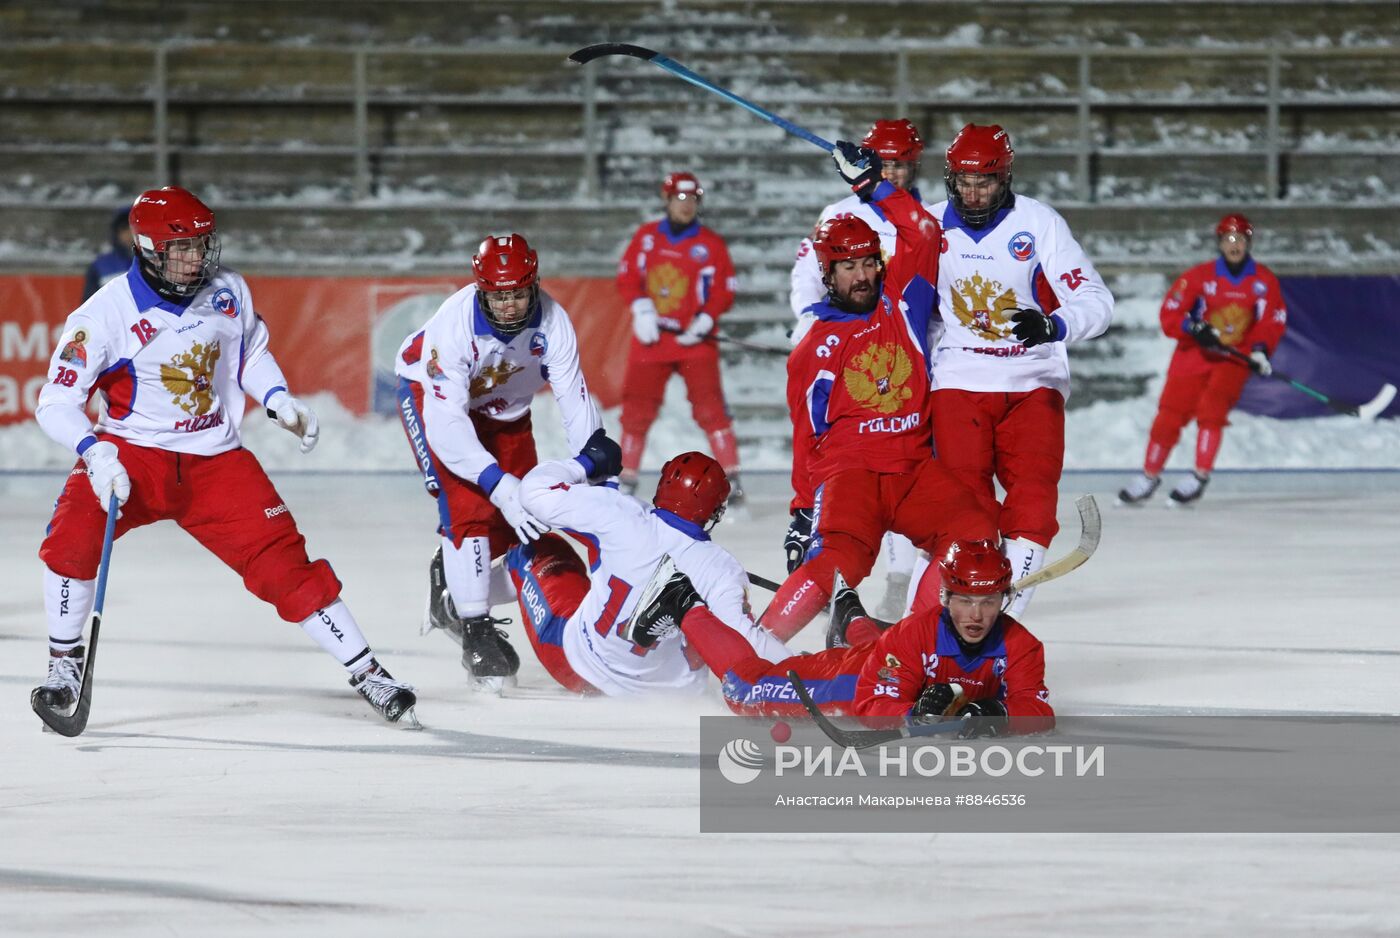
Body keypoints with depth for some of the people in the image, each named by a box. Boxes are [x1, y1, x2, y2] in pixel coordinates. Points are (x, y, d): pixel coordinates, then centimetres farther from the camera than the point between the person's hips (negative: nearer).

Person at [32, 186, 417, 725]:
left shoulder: (228, 293, -2)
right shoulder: (107, 313, -15)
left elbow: (250, 353, 19)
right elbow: (56, 402, -17)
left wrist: (278, 401, 1)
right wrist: (95, 454, -33)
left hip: (216, 462, 3)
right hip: (133, 454, -3)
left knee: (281, 557, -6)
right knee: (73, 533, -27)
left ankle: (366, 673, 5)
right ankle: (65, 664, -7)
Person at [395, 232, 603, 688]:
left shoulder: (551, 322, -27)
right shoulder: (454, 324, -38)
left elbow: (576, 403, -25)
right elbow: (445, 426, -40)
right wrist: (501, 486, -47)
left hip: (505, 410, 5)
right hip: (431, 395, -5)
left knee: (521, 522, 3)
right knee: (469, 509, -20)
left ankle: (450, 574, 32)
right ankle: (476, 633, -13)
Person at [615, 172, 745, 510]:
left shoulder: (711, 244, 1)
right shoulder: (645, 237, 7)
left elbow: (724, 291, -1)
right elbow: (627, 277, 7)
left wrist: (705, 320, -17)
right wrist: (641, 307, -10)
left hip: (695, 342, -2)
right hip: (651, 339, 2)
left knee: (709, 405, -13)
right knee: (637, 409, 5)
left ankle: (732, 478, -10)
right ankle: (626, 479, 18)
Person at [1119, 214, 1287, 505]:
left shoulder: (1263, 280, -4)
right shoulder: (1200, 276, -8)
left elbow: (1274, 319, -4)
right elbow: (1170, 314, -8)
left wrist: (1261, 349, -21)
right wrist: (1192, 327, -26)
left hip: (1235, 355, 0)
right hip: (1195, 353, 0)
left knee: (1212, 406, -22)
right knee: (1170, 412, -4)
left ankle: (1200, 476, -15)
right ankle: (1150, 476, 11)